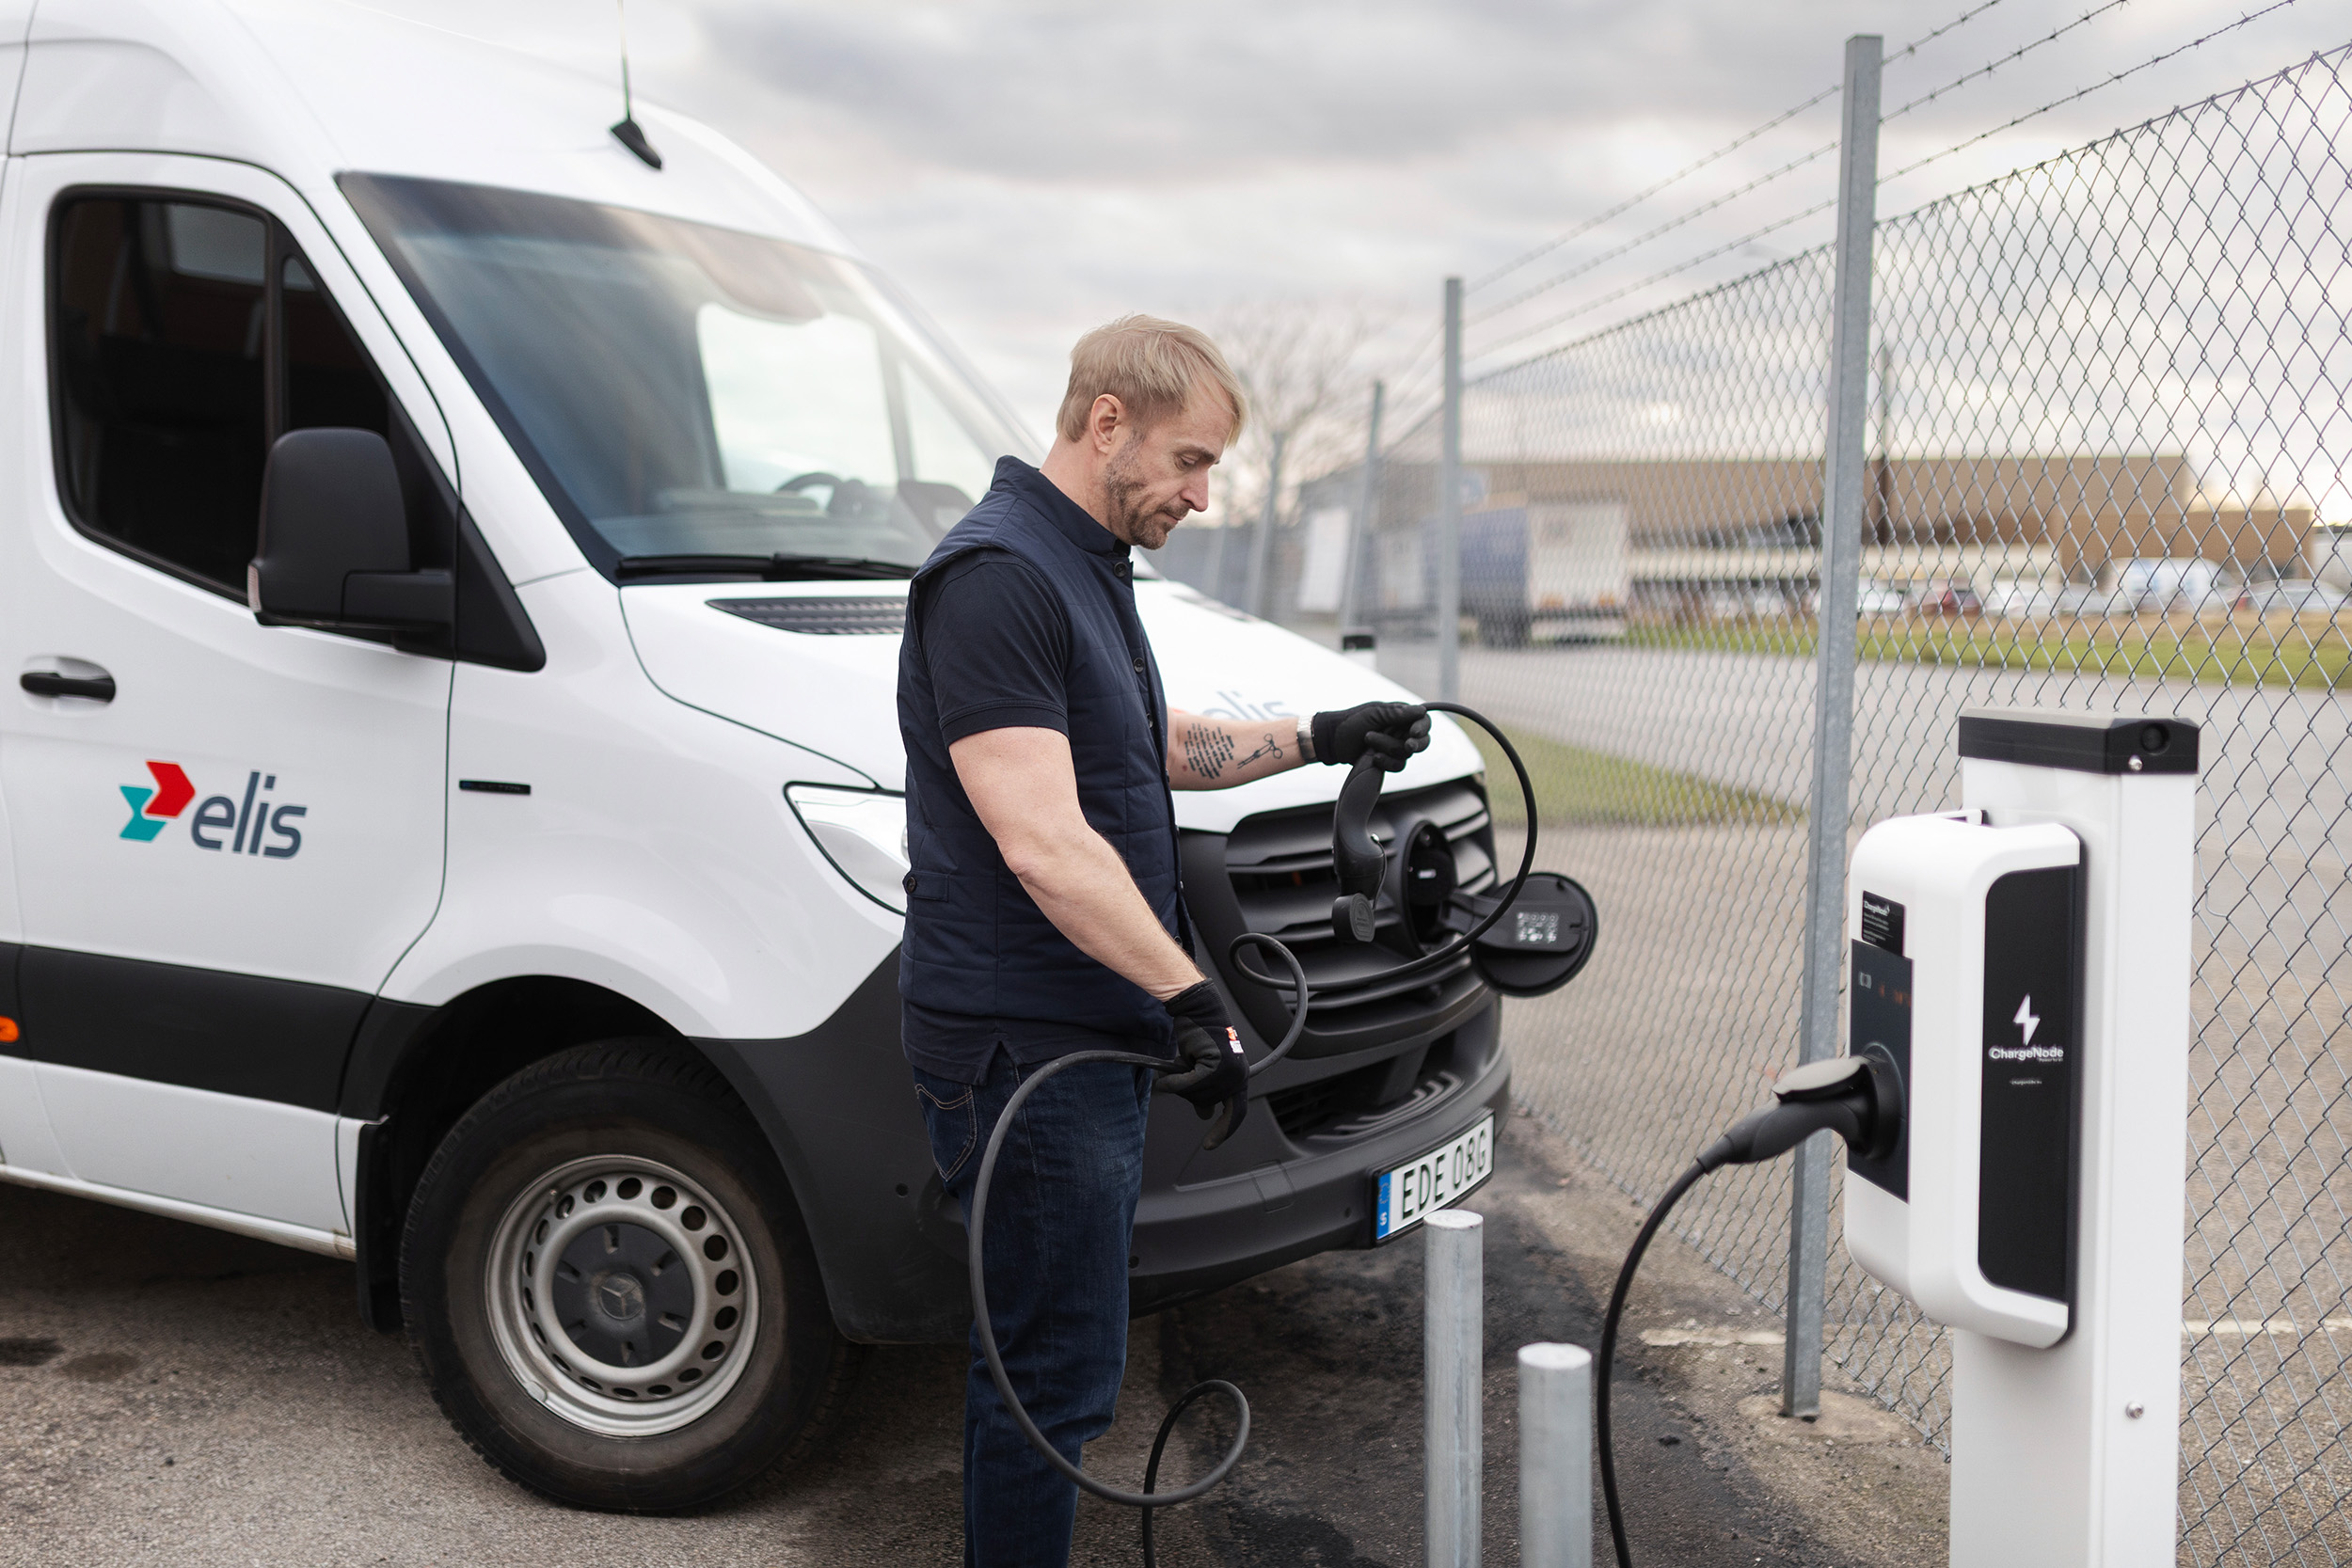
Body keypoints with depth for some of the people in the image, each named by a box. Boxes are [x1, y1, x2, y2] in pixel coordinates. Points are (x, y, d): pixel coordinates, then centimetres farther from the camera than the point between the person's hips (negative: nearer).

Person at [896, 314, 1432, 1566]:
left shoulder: (1088, 566, 15)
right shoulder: (995, 575, -18)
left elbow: (1152, 749, 29)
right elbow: (1042, 843, -27)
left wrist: (1320, 738, 20)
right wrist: (1190, 995, -29)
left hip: (1089, 1038, 10)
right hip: (1024, 1047, -10)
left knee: (1033, 1357, 20)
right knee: (1055, 1375, -2)